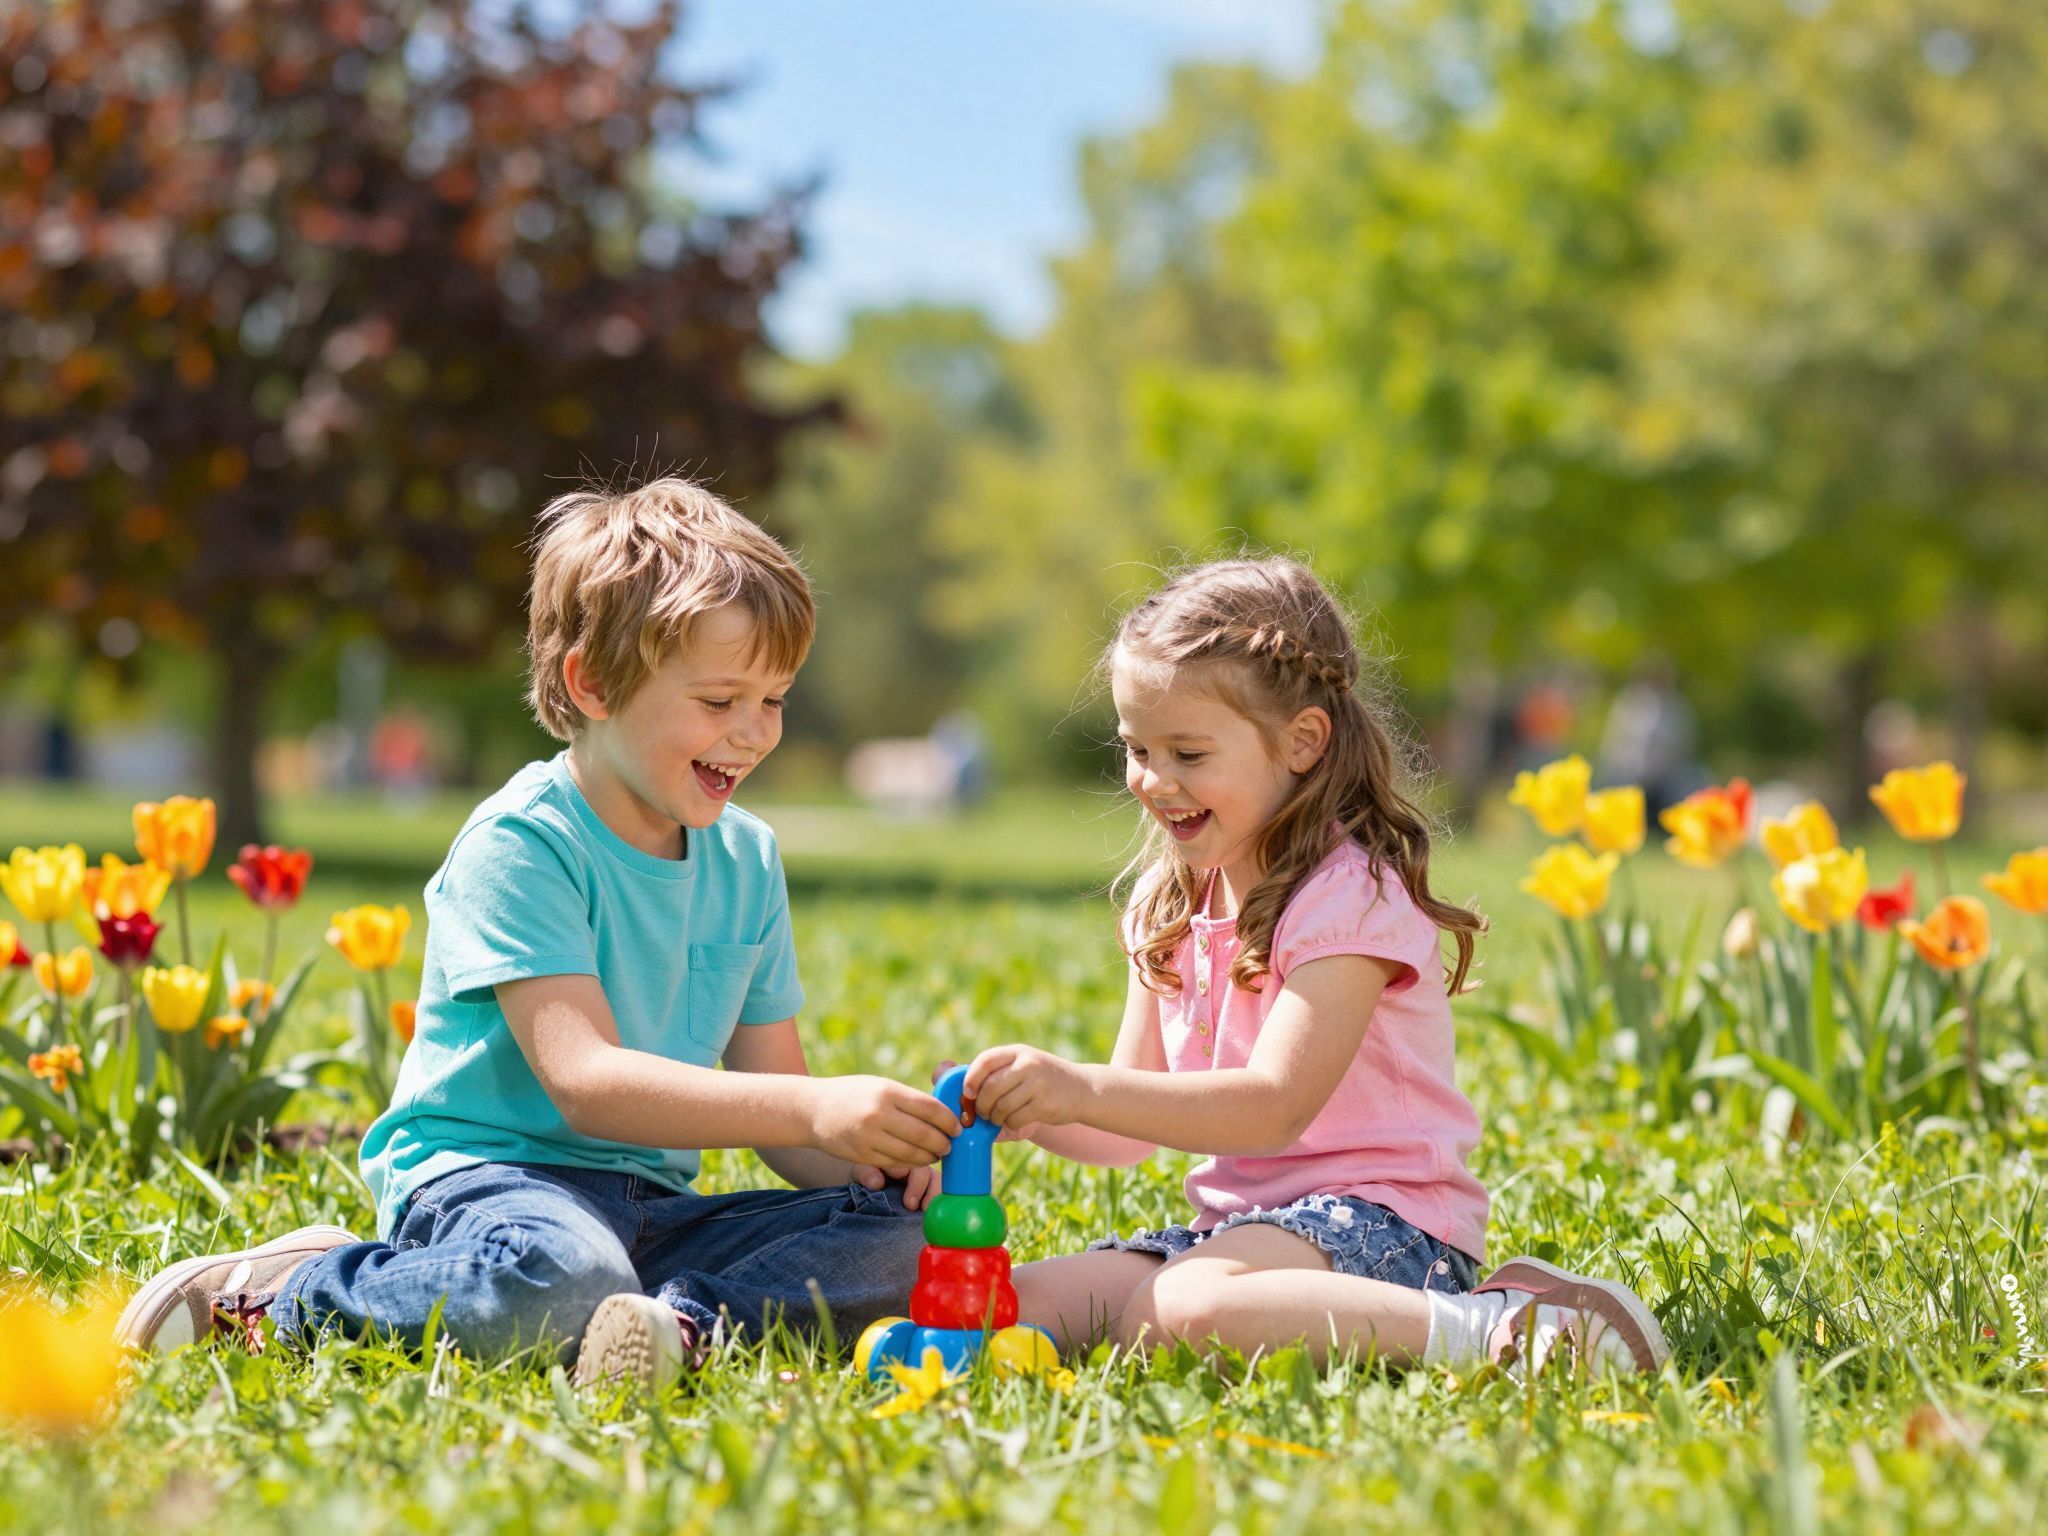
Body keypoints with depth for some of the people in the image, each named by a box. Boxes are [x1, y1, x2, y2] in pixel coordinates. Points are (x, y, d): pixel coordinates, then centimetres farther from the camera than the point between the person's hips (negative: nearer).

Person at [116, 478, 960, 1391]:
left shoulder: (746, 860, 11)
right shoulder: (519, 846, -12)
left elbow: (770, 1090, 14)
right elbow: (586, 1083, -24)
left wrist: (861, 1151, -10)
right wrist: (811, 1109, -33)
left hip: (652, 1205, 7)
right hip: (478, 1173, -7)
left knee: (893, 1244, -11)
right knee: (558, 1281, -40)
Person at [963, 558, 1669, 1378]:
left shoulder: (1349, 894, -11)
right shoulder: (1168, 905, 14)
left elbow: (1274, 1106, -22)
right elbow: (1133, 1129, 14)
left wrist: (1081, 1089, -29)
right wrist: (1034, 1111, -8)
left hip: (1377, 1219, -9)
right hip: (1236, 1218, 9)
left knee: (1179, 1310, -36)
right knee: (1017, 1304, -9)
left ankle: (1500, 1328, -29)